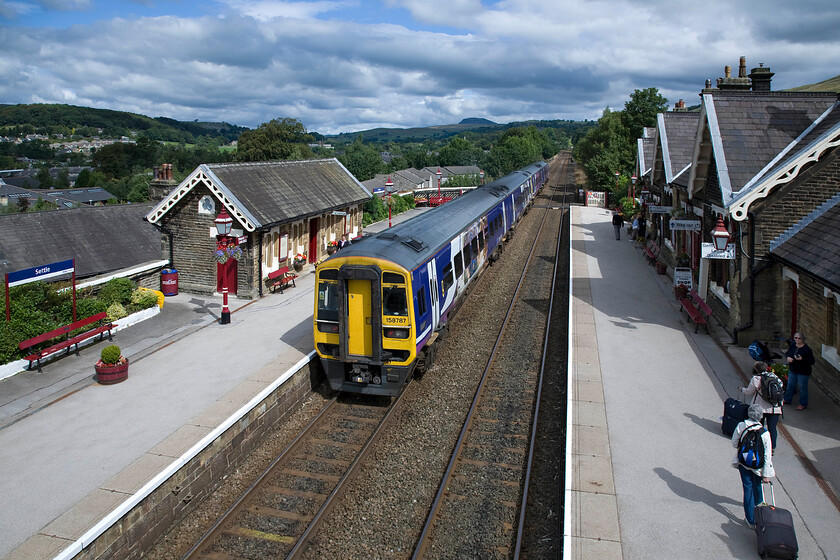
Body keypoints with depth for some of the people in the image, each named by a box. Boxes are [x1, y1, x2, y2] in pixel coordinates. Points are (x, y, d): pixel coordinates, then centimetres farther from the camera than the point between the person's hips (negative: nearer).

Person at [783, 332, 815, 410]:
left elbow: (812, 362, -17)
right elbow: (786, 353, 13)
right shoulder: (792, 345, -1)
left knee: (802, 387, 5)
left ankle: (803, 404, 21)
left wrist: (802, 359, -32)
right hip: (792, 370, 6)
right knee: (790, 385, 19)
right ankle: (787, 400, 37)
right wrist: (788, 357, -9)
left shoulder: (807, 349, -18)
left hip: (803, 372, -6)